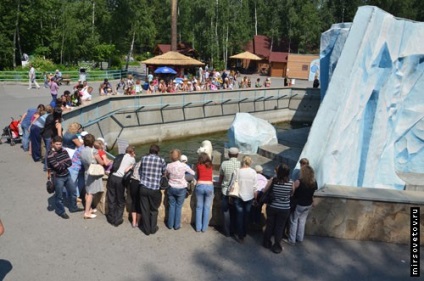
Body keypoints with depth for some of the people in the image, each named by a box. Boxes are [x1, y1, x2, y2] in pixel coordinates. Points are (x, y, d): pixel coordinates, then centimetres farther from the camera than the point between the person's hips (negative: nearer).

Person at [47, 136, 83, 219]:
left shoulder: (64, 151, 1)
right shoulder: (50, 155, -20)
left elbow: (70, 162, -5)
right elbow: (58, 167, -25)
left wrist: (62, 165, -19)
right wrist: (65, 164, -9)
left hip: (67, 175, 7)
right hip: (58, 177, -7)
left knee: (73, 191, 18)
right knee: (59, 196, 8)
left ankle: (73, 207, 37)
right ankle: (61, 211, 28)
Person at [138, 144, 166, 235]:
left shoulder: (143, 158, 2)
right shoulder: (161, 160, -4)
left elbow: (140, 171, 10)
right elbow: (165, 172, 6)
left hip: (143, 187, 2)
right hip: (155, 189, -1)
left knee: (145, 210, 12)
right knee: (154, 210, 16)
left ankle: (147, 229, 20)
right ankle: (153, 229, 24)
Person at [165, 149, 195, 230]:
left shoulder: (168, 166, -10)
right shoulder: (183, 165, -14)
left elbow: (165, 175, 8)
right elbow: (193, 173, -1)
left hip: (171, 188, 1)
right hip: (181, 189, -1)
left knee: (172, 206, 13)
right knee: (178, 207, 9)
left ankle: (170, 224, 19)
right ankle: (177, 225, 15)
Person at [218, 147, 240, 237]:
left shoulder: (224, 164, -9)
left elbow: (220, 178, 3)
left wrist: (220, 183, 24)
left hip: (226, 191, -1)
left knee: (226, 212, 9)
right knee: (234, 212, 15)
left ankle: (227, 232, 14)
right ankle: (233, 230, 23)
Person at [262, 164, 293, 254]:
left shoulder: (273, 180, -16)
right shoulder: (291, 183, -15)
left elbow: (264, 191, -7)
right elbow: (291, 194, 0)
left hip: (271, 207, 1)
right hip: (284, 209, -1)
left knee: (269, 225, 19)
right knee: (279, 227, 13)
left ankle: (266, 243, 36)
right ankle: (276, 247, 24)